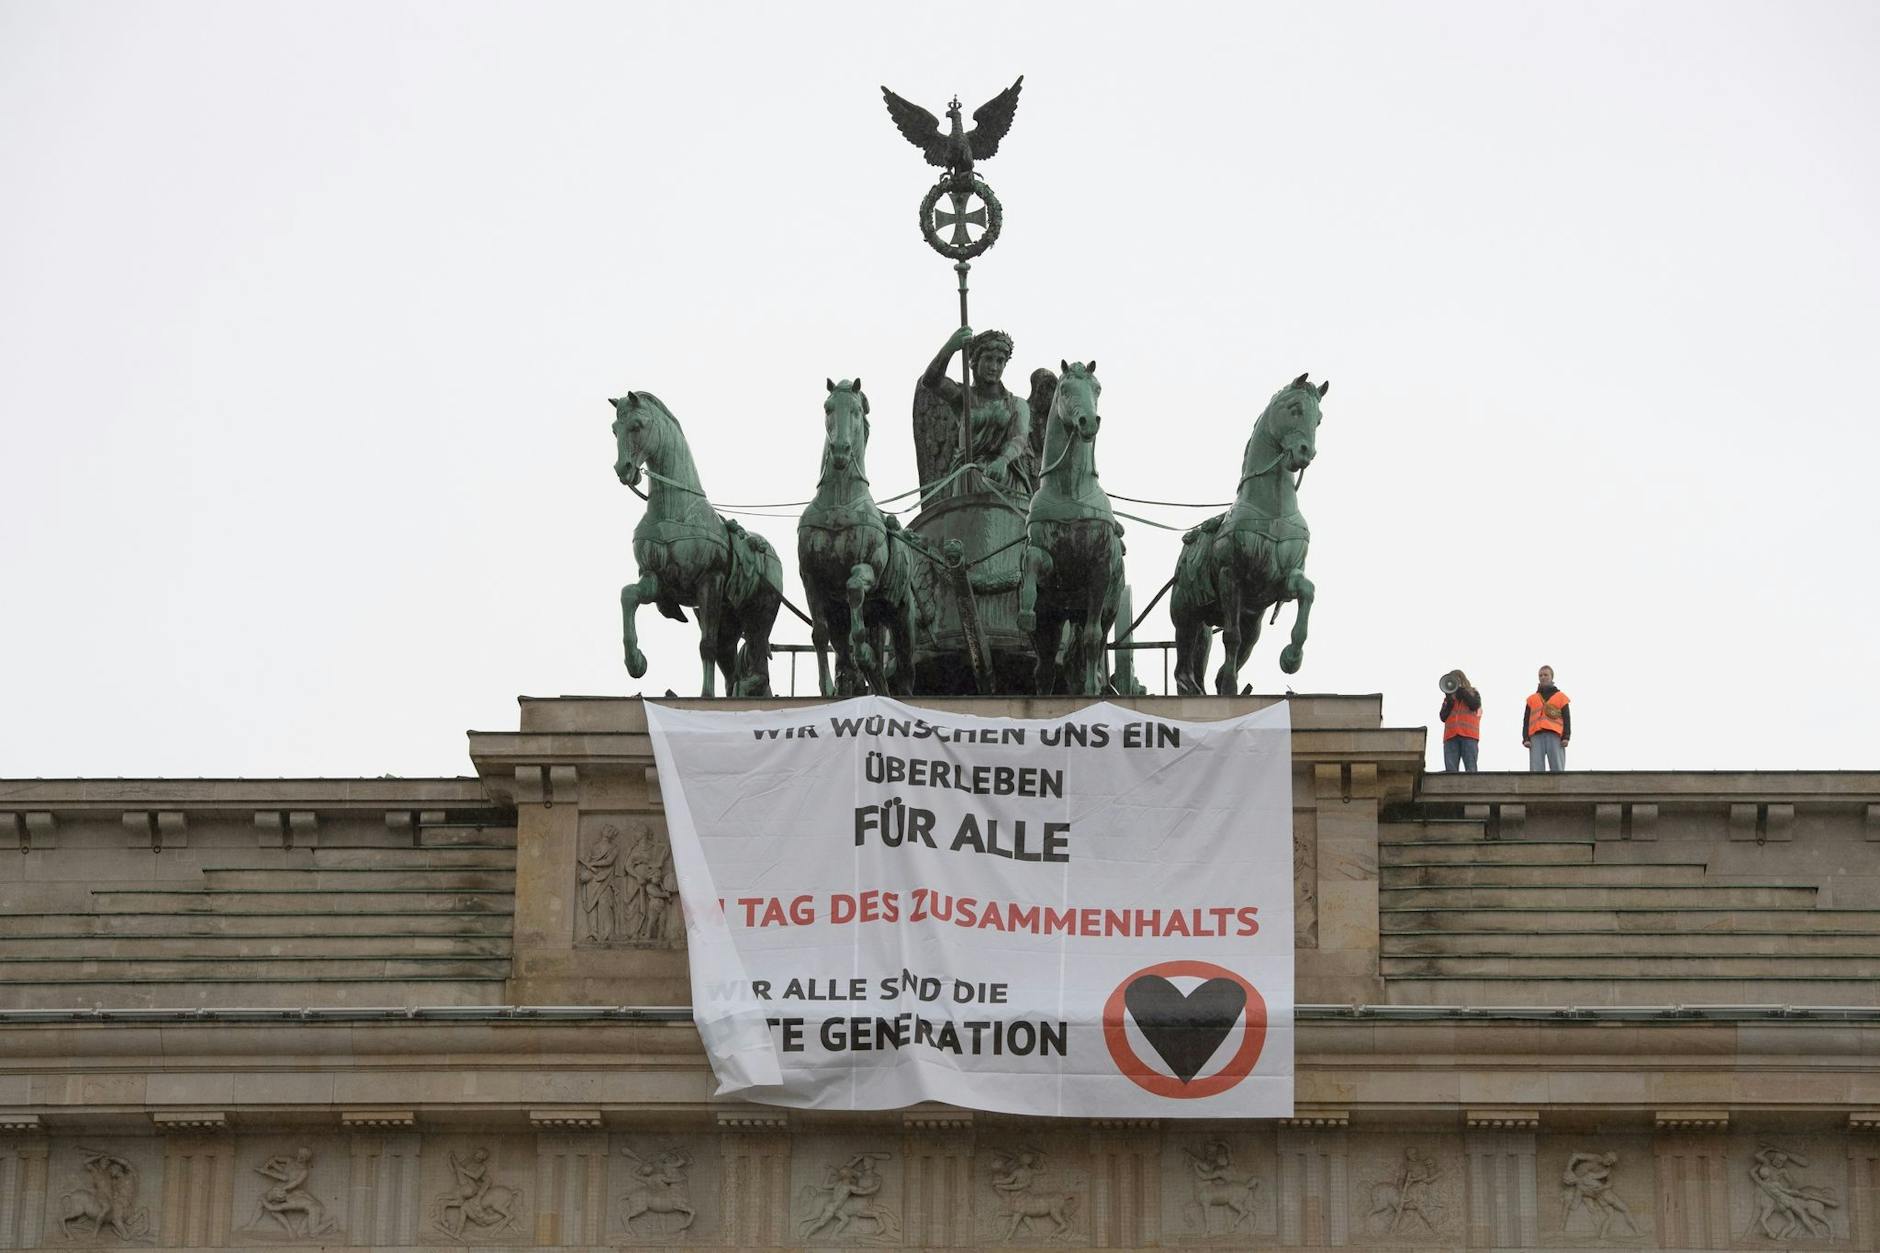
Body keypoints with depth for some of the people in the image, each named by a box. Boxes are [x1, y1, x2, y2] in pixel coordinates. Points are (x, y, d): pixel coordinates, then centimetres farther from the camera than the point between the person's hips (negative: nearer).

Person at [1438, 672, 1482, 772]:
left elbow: (1475, 705, -2)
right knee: (1450, 771, -11)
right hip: (1451, 736, 2)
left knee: (1471, 770, -14)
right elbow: (1443, 717, 13)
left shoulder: (1473, 694, 20)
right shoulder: (1449, 698, 25)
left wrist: (1461, 690, 1)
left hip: (1469, 735, -2)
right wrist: (1450, 701, 2)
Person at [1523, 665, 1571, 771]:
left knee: (1557, 770, -11)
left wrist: (1566, 737, -6)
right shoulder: (1532, 699, 23)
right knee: (1536, 771, -9)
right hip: (1536, 737, 2)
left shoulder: (1561, 697, 17)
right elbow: (1526, 721, 16)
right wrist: (1526, 738, 0)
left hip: (1555, 736, -2)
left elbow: (1566, 719, 9)